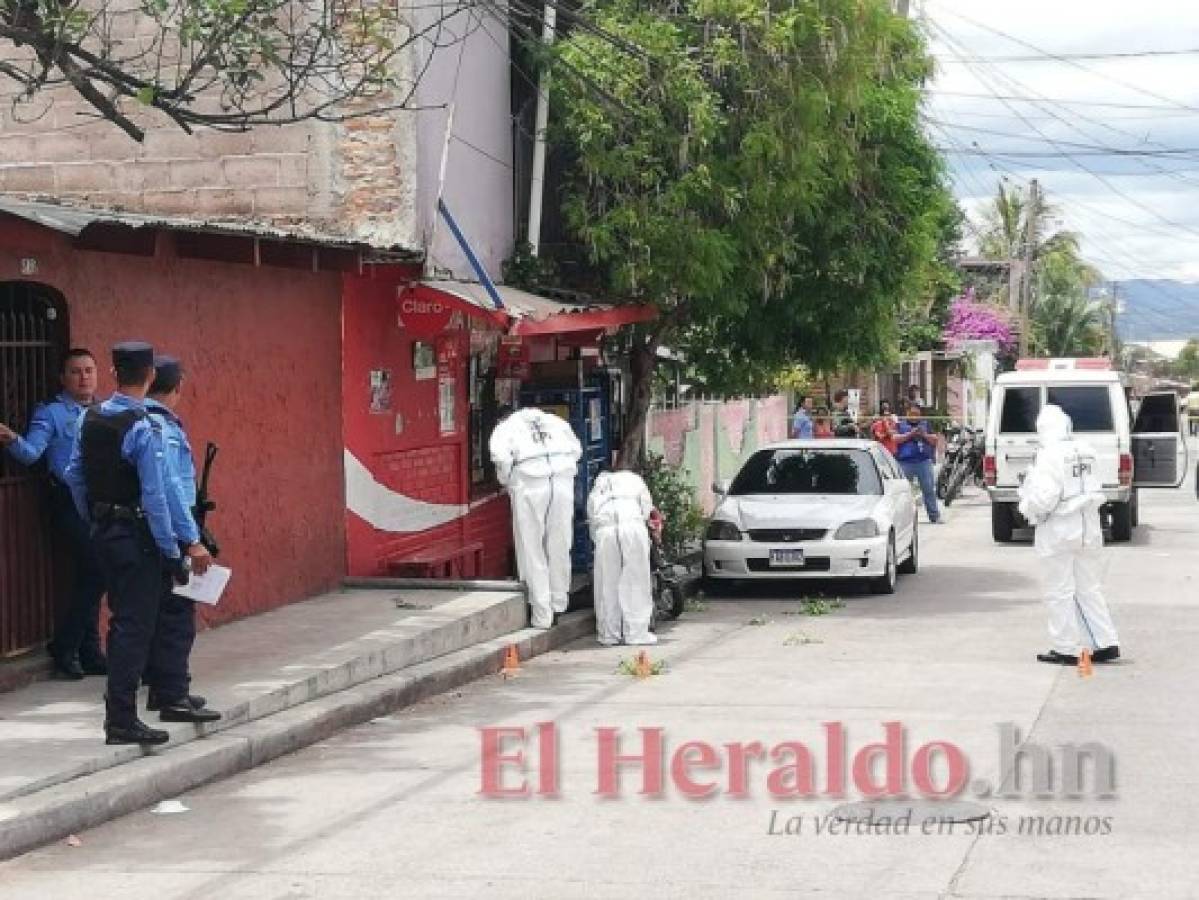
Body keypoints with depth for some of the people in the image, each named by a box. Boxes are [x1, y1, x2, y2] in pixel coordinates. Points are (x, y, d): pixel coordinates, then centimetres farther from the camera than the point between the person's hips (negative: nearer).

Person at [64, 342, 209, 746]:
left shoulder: (89, 419, 3)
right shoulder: (143, 429, -19)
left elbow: (74, 475, 10)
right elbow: (154, 498, -20)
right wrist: (172, 553, -14)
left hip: (102, 529, 8)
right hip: (136, 535, -8)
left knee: (121, 618, 19)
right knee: (135, 625, -3)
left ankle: (118, 709, 28)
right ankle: (122, 720, -3)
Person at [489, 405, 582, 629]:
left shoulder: (503, 428, 14)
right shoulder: (553, 420, 27)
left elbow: (501, 458, -5)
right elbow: (576, 448, 18)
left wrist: (507, 483, 10)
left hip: (529, 483, -3)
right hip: (563, 481, 3)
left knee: (532, 551, 4)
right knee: (559, 545, 16)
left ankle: (542, 614, 4)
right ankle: (559, 603, 27)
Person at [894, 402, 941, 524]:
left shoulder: (925, 425, 19)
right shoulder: (900, 425, 13)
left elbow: (935, 440, 12)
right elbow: (896, 439, -2)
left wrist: (924, 435, -5)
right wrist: (910, 434, -10)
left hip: (924, 460, 1)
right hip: (905, 462, -1)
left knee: (929, 489, -2)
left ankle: (934, 516, 0)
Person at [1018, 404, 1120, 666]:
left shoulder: (1049, 456, -17)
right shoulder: (1086, 452, 6)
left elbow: (1044, 497, -21)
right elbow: (1097, 492, 11)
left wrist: (1027, 507, -3)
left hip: (1058, 532, -7)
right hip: (1088, 530, 7)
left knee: (1059, 593, 2)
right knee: (1089, 588, 16)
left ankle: (1066, 649, 6)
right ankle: (1106, 643, 16)